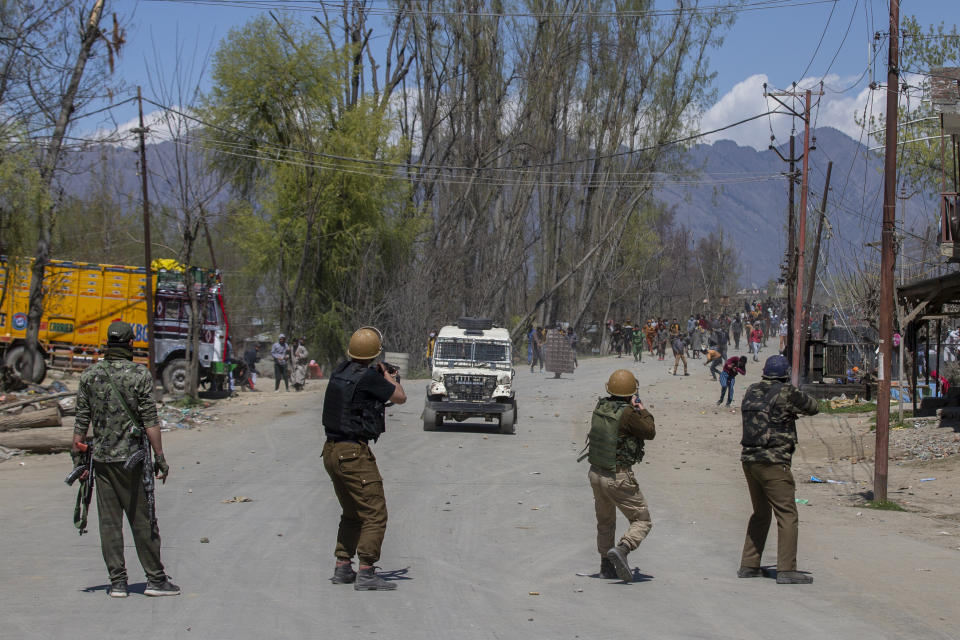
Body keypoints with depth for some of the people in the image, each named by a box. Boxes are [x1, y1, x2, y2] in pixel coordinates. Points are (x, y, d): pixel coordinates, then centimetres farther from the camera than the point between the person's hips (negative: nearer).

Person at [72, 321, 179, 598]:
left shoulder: (90, 375, 2)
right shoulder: (140, 374, -8)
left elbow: (81, 421, 4)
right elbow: (150, 420, -10)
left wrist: (77, 456, 11)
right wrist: (160, 457, -5)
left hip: (101, 458, 3)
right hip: (132, 459, -3)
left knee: (109, 522, 6)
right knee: (143, 520, 3)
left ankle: (117, 582, 8)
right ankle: (155, 579, 7)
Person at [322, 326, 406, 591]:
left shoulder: (339, 371, 7)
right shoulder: (368, 377, -17)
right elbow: (400, 397, -4)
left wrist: (381, 377, 32)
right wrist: (388, 375, 12)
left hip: (331, 452, 9)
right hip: (354, 453, -9)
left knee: (352, 515, 21)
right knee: (374, 515, -5)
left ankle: (342, 568, 21)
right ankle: (366, 573, -9)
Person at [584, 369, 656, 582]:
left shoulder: (600, 407, 1)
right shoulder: (627, 414, -19)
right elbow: (650, 432, -6)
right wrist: (642, 411, 7)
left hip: (596, 473, 7)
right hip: (618, 478, -7)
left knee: (605, 522, 22)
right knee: (642, 520, 2)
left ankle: (606, 566, 26)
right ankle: (622, 549, -21)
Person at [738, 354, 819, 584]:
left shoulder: (751, 391, 9)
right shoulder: (786, 393, -10)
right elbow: (813, 408, 1)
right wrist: (797, 407, 21)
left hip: (749, 459, 7)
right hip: (773, 462, -7)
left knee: (760, 514, 19)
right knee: (787, 515, -4)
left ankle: (748, 565, 20)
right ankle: (786, 570, -10)